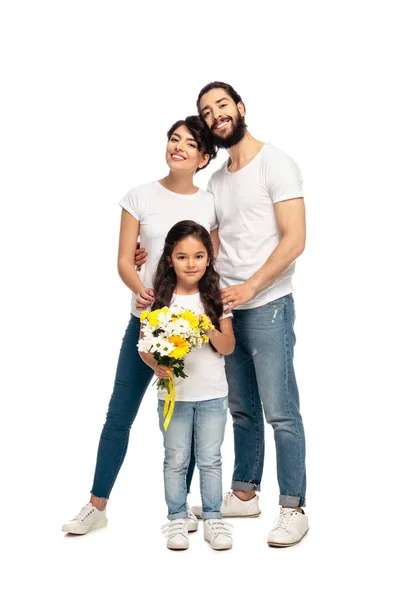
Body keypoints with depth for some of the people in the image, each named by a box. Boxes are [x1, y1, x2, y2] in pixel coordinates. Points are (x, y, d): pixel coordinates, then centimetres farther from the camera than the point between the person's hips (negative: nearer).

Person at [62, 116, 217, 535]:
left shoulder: (211, 205, 3)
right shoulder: (140, 197, 0)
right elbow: (124, 261, -2)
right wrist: (140, 289, -23)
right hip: (145, 320, 0)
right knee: (119, 415, 4)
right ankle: (97, 506, 16)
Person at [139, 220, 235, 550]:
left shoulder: (216, 297, -1)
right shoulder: (160, 299, -3)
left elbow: (228, 347, -2)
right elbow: (145, 346, -3)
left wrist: (208, 329, -21)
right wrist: (157, 365, -22)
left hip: (212, 394, 0)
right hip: (173, 394, 0)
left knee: (210, 459, 8)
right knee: (176, 460, 8)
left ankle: (213, 517, 20)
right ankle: (177, 518, 21)